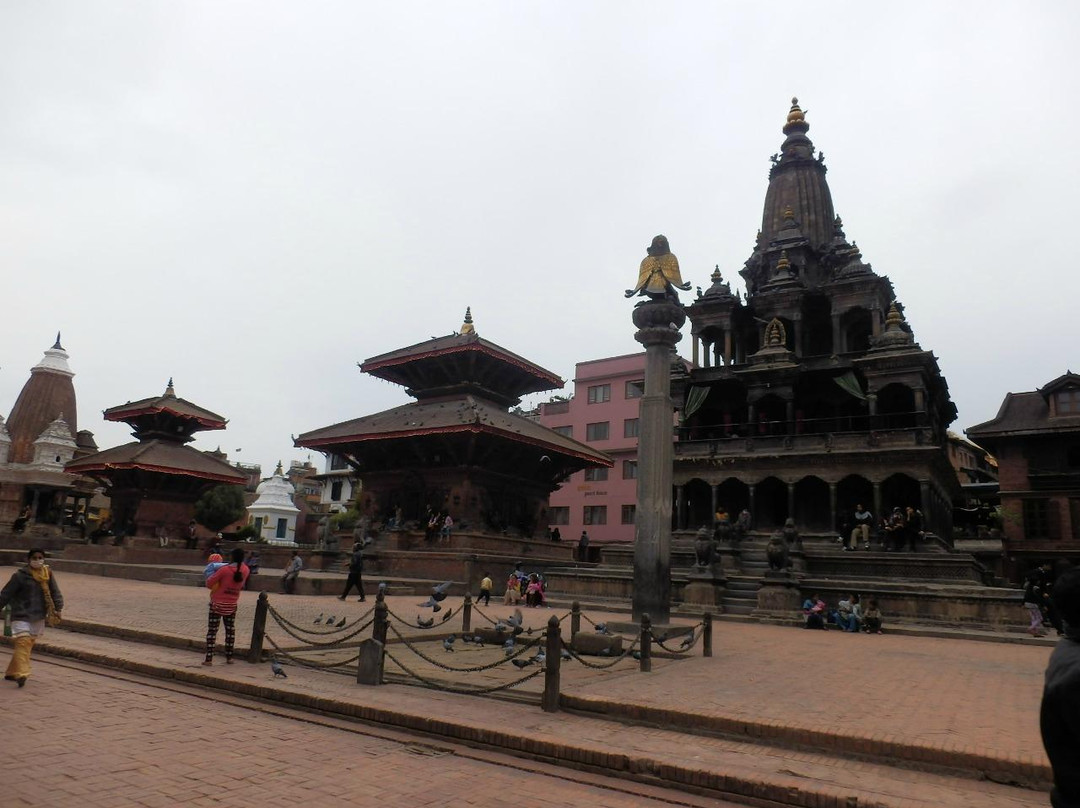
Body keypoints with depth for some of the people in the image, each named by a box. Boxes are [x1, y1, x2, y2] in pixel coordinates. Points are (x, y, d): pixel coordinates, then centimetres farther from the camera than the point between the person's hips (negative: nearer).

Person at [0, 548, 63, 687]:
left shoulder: (48, 574, 4)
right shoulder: (20, 575, -8)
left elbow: (55, 593, 5)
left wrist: (58, 609, -6)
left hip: (39, 617, 4)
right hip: (21, 615, -4)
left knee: (28, 644, 9)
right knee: (23, 642, -17)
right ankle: (21, 674, -23)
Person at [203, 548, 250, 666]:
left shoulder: (224, 569, -19)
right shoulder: (245, 570, -6)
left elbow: (209, 583, -13)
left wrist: (215, 588, 7)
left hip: (217, 604, -4)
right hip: (232, 605, 4)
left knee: (212, 630, 3)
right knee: (230, 630, 16)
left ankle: (209, 659, 1)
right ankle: (229, 657, 19)